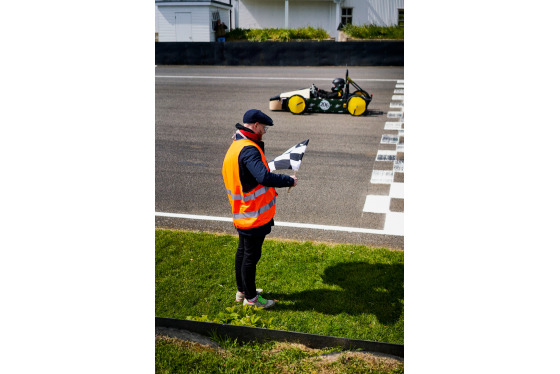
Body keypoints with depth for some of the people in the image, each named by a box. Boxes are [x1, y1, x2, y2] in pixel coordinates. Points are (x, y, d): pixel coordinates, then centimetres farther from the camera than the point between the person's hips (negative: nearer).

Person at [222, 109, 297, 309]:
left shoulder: (236, 146, 9)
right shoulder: (249, 150, -25)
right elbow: (264, 177, -37)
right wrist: (289, 180, -25)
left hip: (242, 214, 10)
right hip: (254, 215, -10)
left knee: (243, 251, 22)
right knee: (251, 255, 5)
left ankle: (242, 290, 39)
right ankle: (250, 297, 21)